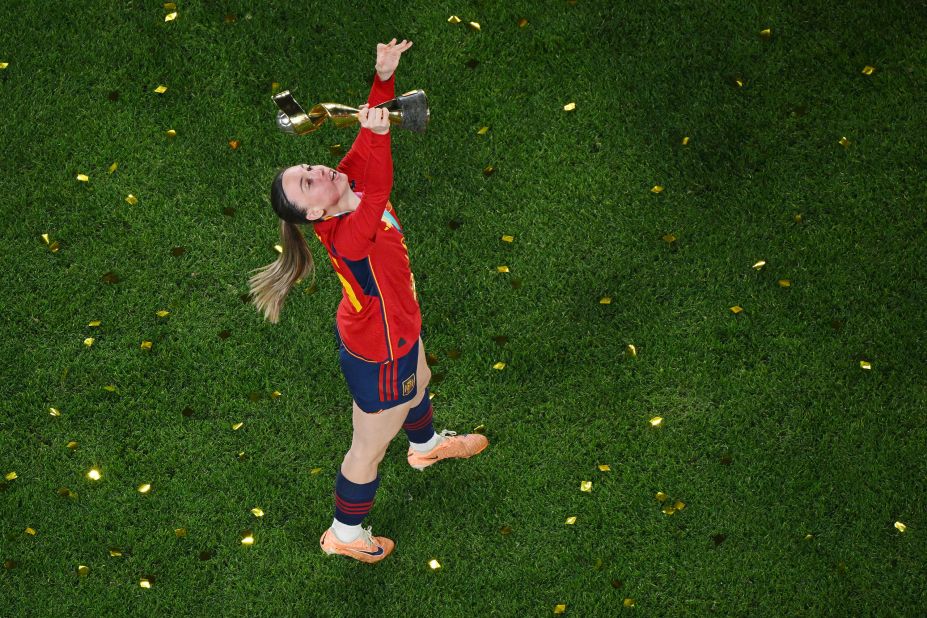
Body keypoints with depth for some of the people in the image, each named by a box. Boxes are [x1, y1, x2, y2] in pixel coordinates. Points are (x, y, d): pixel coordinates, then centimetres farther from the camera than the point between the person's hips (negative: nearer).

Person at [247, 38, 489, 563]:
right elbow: (377, 190, -61)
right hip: (379, 355, -9)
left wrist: (385, 76, -29)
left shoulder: (350, 178, -19)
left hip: (396, 328, 9)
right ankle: (345, 534, 40)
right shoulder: (346, 235, -42)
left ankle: (426, 445, 73)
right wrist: (377, 134, -74)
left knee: (419, 382, 40)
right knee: (369, 450, 15)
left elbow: (366, 152, -15)